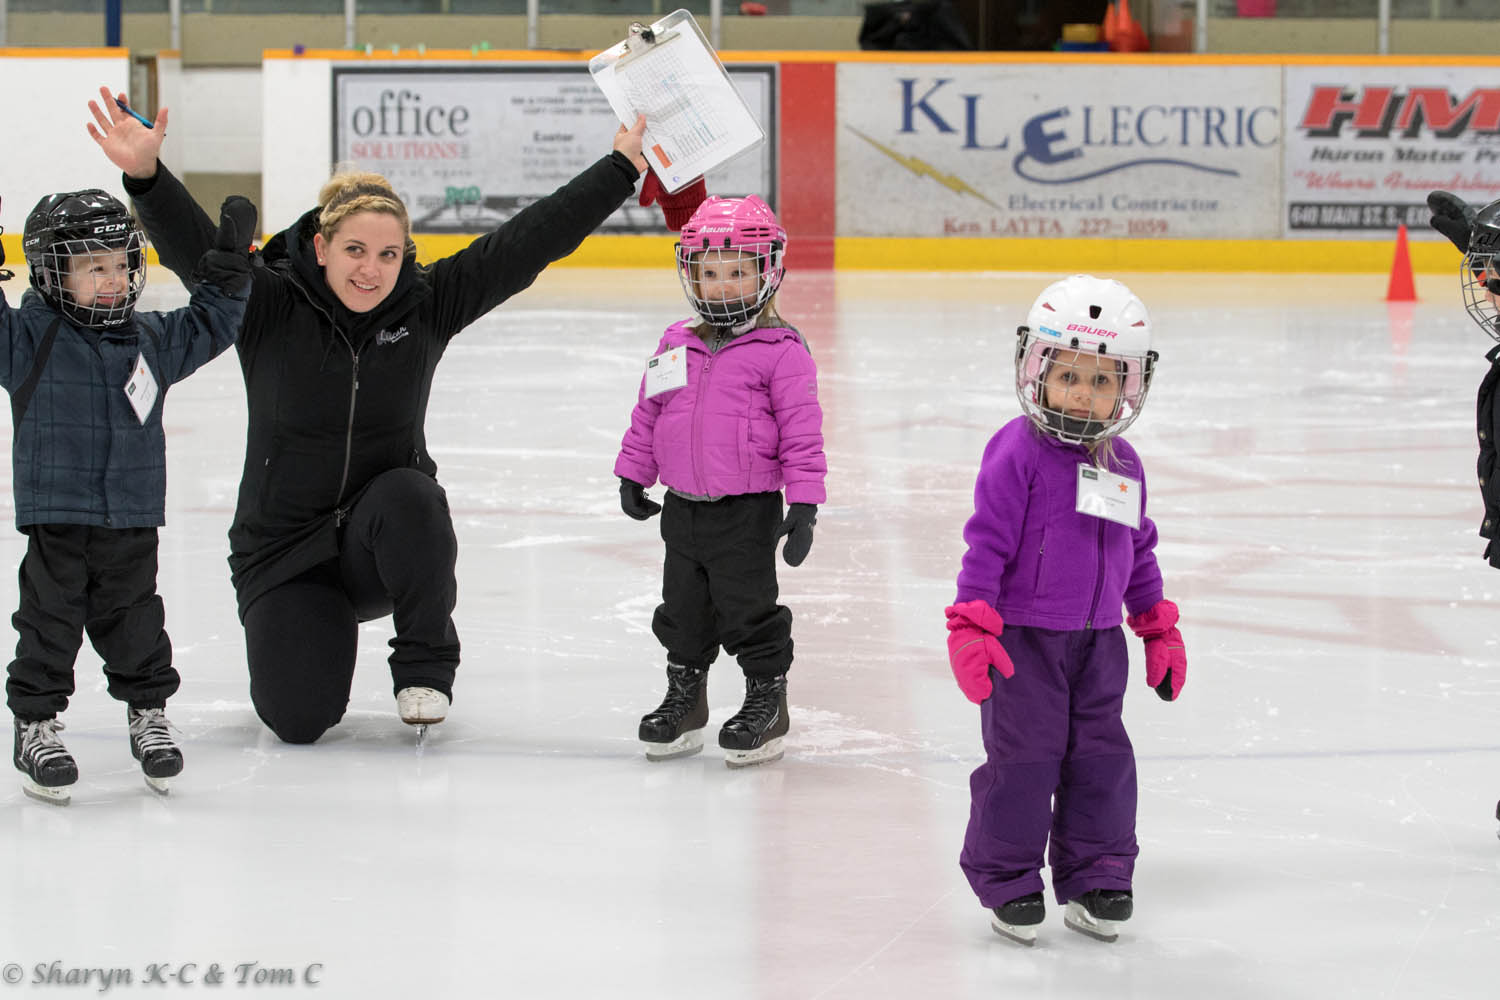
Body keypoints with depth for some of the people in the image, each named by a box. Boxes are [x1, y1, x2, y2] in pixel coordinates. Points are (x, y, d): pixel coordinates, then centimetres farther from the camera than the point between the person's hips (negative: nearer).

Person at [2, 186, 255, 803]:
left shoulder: (152, 341, 8)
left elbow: (206, 328, 19)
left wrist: (226, 270, 10)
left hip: (131, 520, 4)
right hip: (55, 518, -3)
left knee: (134, 621, 12)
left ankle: (148, 714, 28)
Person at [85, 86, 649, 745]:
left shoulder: (427, 306, -5)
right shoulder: (269, 308, -11)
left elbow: (532, 239, -8)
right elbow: (192, 245, -27)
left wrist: (622, 166, -13)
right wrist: (146, 175, -46)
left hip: (384, 543, 1)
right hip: (284, 552, -1)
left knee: (408, 495, -34)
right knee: (299, 719, -18)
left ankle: (425, 666, -10)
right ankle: (304, 642, 21)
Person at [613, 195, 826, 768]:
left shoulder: (782, 351, -10)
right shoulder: (676, 346, 6)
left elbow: (802, 431, -10)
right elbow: (648, 414, 17)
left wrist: (804, 505, -13)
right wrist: (633, 475, 18)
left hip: (748, 511, -6)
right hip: (684, 506, 6)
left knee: (748, 611, 1)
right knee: (683, 612, 15)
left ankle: (767, 704, 16)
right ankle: (684, 700, 30)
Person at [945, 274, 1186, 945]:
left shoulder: (1122, 464, 9)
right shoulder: (1018, 451, -11)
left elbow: (1138, 553, 19)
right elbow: (987, 541, -13)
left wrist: (1159, 630, 21)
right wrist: (971, 625, -17)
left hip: (1097, 639, 6)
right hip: (1023, 637, -6)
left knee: (1101, 757, 7)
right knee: (1023, 757, -4)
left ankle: (1095, 879, 17)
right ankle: (1007, 882, 8)